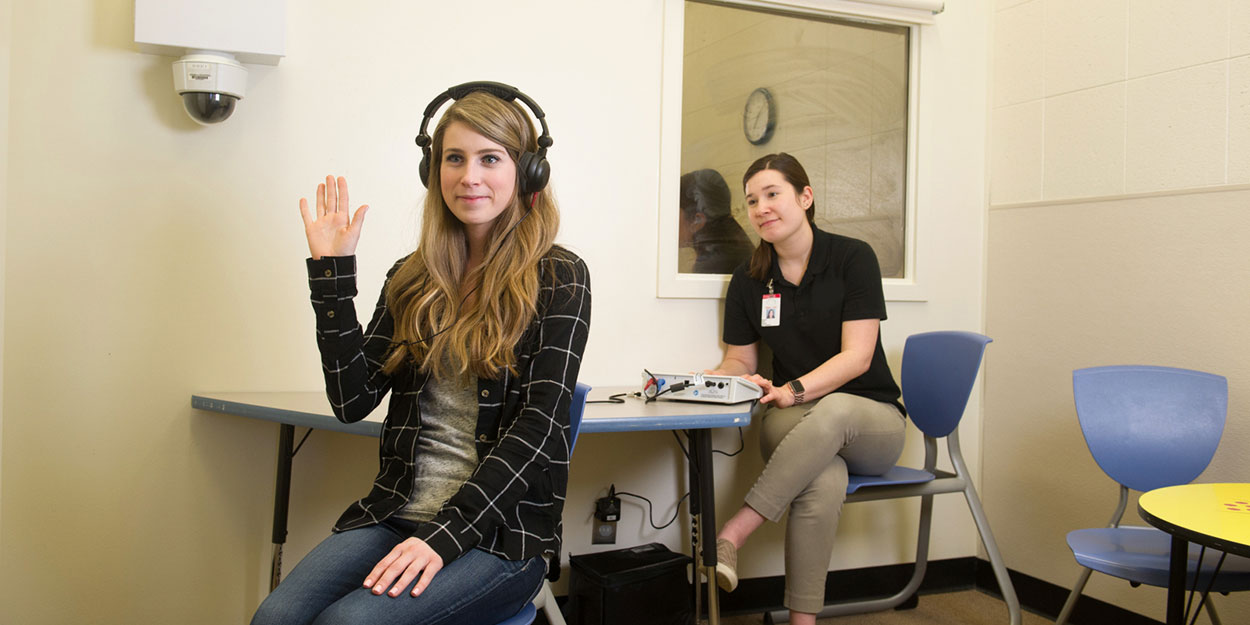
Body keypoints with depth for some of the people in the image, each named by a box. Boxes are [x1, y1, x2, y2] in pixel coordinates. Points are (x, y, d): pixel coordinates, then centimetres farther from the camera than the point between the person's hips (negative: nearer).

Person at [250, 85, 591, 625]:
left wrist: (445, 535, -18)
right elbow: (353, 401, 4)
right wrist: (332, 273, 0)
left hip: (501, 530, -4)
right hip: (395, 514, 4)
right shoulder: (413, 277, 12)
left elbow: (537, 427, -10)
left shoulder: (558, 278, -1)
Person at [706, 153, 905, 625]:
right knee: (823, 483, -35)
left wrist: (794, 390, -29)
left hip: (871, 420, -1)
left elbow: (857, 356, -13)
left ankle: (731, 535, -38)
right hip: (793, 423, 2)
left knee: (833, 411, -39)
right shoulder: (748, 281, 7)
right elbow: (740, 361, 12)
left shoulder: (852, 258, -5)